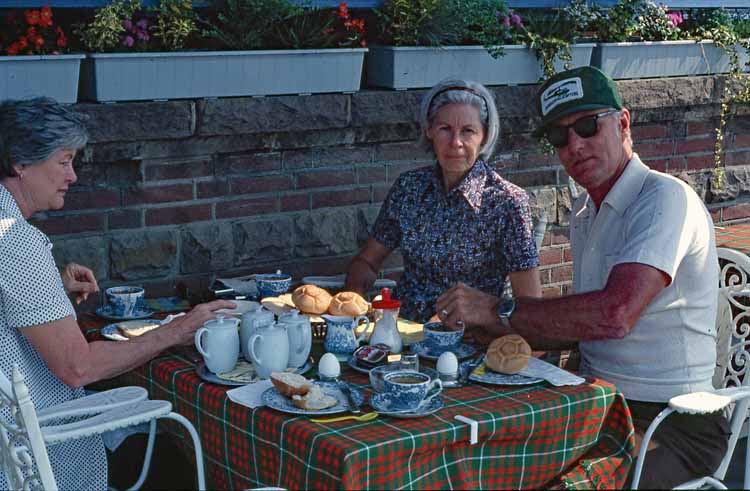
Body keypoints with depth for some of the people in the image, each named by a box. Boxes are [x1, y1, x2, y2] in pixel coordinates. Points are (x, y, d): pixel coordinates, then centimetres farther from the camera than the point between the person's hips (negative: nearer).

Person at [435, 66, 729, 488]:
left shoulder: (665, 198, -15)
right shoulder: (585, 214, 14)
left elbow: (615, 315, -29)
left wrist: (499, 311, -22)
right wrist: (517, 341, -3)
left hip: (672, 420, -7)